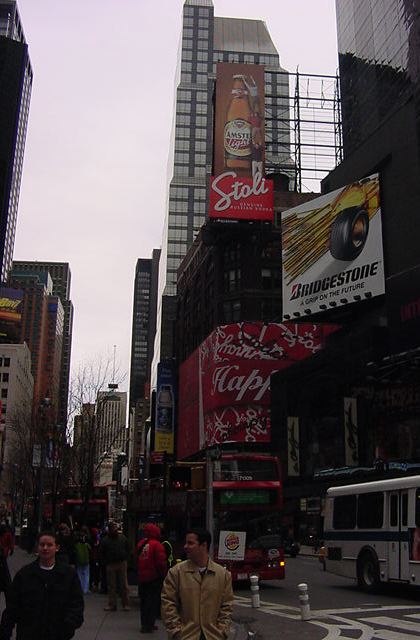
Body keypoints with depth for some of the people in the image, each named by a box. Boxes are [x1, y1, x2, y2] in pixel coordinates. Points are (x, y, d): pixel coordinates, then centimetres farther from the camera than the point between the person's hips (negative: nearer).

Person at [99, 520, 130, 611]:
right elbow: (101, 553, 5)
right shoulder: (105, 541, -2)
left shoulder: (122, 538, 3)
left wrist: (124, 559, 7)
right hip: (111, 565, -1)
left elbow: (127, 549, 16)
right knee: (111, 586, 4)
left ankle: (125, 604, 9)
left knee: (124, 585, 2)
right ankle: (112, 605, 12)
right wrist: (106, 563, 1)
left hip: (122, 564, 1)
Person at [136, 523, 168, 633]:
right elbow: (161, 562, -18)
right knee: (153, 601, 0)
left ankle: (145, 624, 23)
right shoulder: (156, 545, -15)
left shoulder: (141, 544, 6)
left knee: (144, 600, 15)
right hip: (154, 578, -7)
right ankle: (148, 625, -2)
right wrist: (163, 574, -5)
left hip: (142, 577, 7)